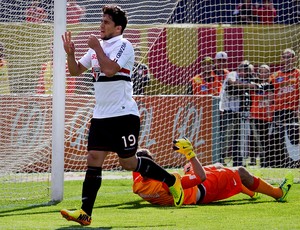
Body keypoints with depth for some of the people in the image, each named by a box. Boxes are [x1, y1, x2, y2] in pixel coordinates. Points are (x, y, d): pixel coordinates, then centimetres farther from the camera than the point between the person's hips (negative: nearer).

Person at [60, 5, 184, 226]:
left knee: (128, 162, 1)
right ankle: (85, 212, -9)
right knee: (94, 159, -4)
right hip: (101, 115, 7)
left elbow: (109, 69, -27)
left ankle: (172, 181, 22)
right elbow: (76, 70, 18)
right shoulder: (98, 47, 13)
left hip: (123, 115, -7)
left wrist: (97, 48, -16)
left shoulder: (123, 45, -11)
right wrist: (70, 53, 0)